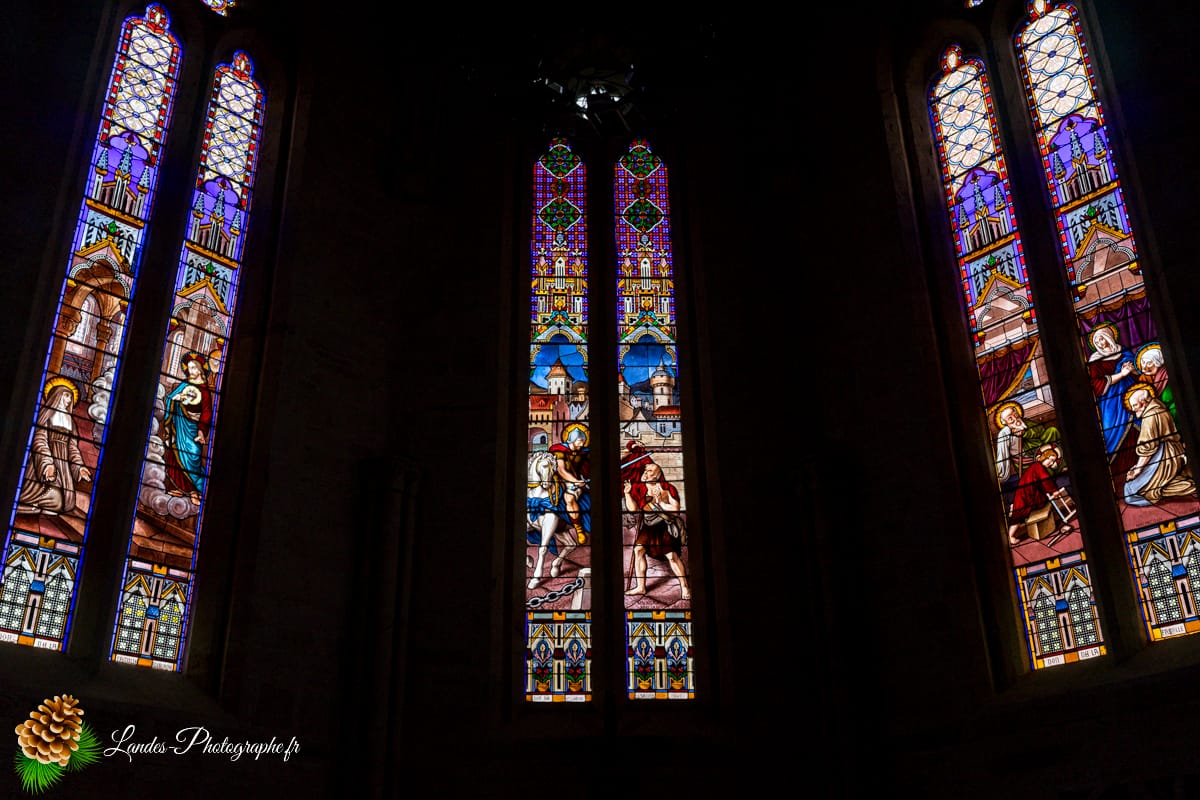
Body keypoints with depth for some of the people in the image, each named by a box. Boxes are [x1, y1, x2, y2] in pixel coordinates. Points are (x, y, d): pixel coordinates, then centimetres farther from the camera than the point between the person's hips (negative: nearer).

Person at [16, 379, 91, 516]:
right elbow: (39, 439, -8)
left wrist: (80, 466, 2)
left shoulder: (69, 419, 22)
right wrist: (47, 463, -22)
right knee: (53, 498, -22)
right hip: (45, 457, -6)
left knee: (62, 499, -12)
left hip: (63, 461, 6)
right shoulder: (46, 413, 4)